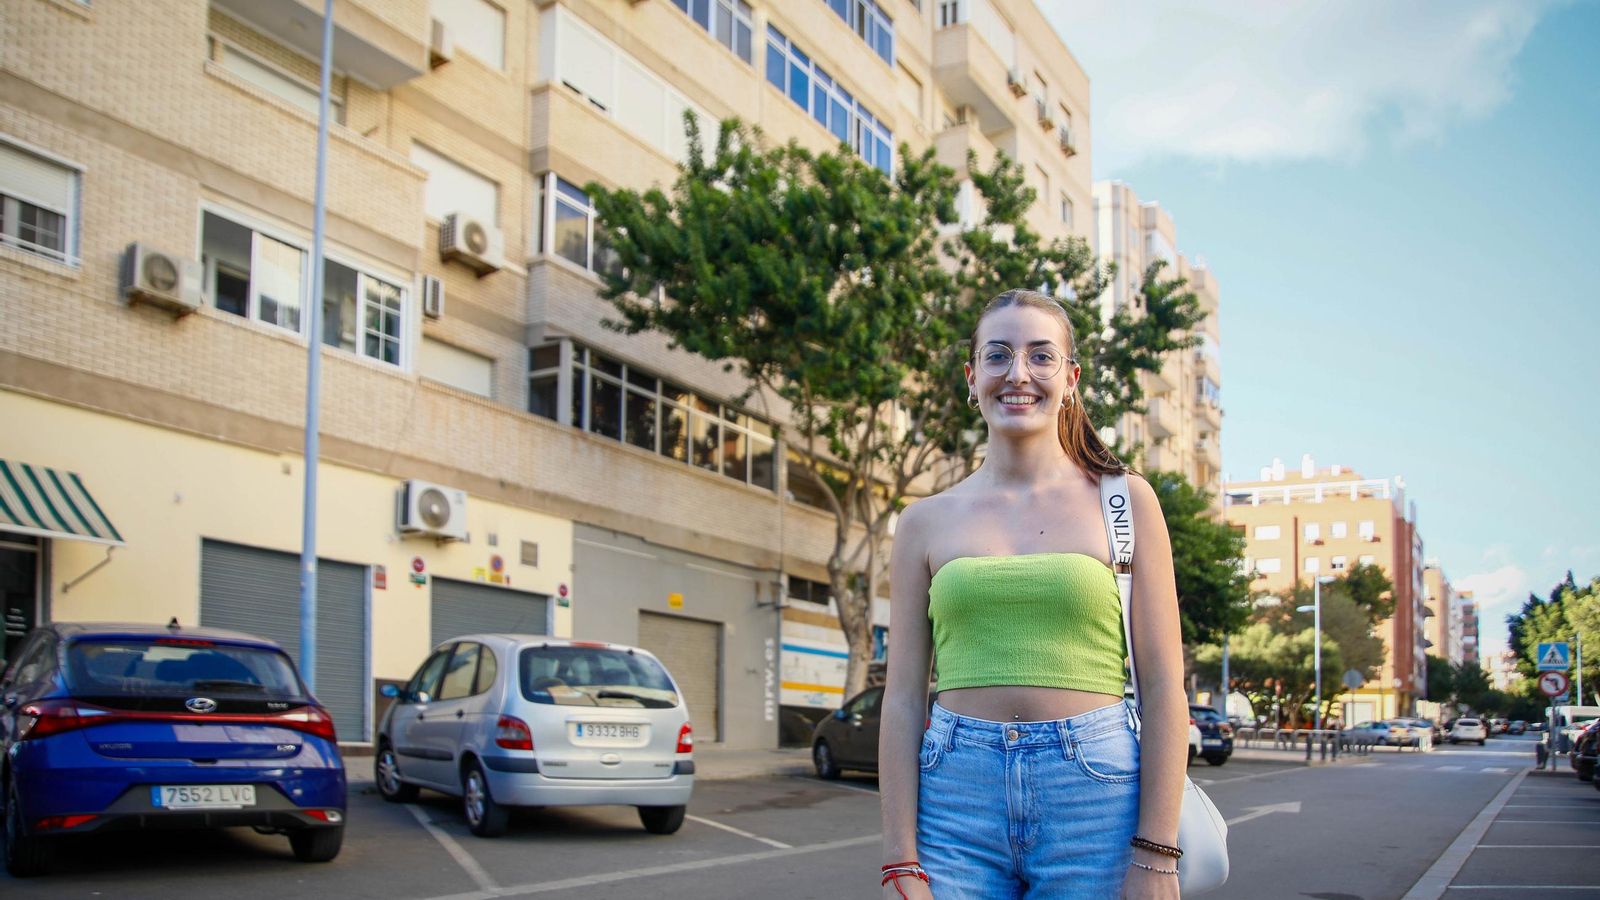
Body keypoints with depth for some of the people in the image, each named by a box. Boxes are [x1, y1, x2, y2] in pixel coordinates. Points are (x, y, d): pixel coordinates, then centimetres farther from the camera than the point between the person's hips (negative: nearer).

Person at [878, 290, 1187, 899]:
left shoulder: (1126, 502, 3)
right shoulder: (927, 522, 6)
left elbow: (1164, 687, 0)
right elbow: (903, 698, 4)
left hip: (1094, 794, -1)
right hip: (956, 798, 1)